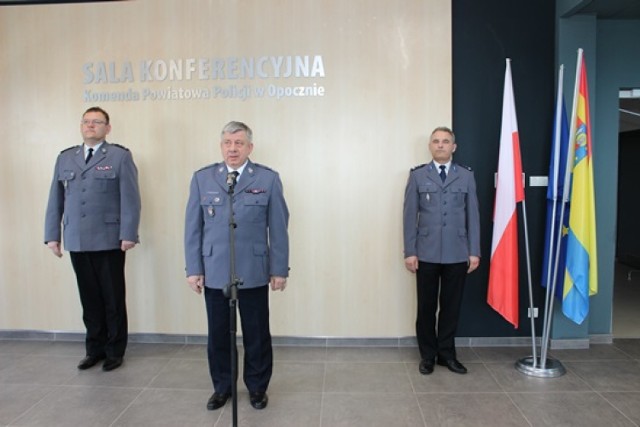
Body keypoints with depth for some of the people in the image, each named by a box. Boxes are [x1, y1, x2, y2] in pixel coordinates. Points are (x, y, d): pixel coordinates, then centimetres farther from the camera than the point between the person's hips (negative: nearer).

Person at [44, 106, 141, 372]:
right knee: (89, 299, 11)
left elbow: (130, 199, -7)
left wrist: (128, 235, -13)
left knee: (113, 298, 6)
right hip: (76, 242, 4)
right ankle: (95, 349, 24)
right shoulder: (65, 158, 14)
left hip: (109, 241, -4)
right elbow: (55, 200, 12)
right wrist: (52, 235, 6)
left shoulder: (120, 156, 0)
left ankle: (114, 351, 19)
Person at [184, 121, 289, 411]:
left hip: (254, 273, -1)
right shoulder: (202, 178, 5)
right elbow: (193, 227, 5)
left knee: (256, 334, 9)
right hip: (214, 273, 2)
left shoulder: (268, 179, 0)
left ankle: (257, 387, 29)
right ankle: (222, 387, 32)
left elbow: (278, 228, -1)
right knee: (218, 334, 12)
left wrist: (279, 269, -2)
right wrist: (194, 268, 1)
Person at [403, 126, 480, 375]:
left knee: (451, 306, 10)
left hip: (457, 253, 1)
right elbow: (409, 216, 0)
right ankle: (428, 355, 22)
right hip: (426, 253, -1)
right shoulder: (417, 175, 3)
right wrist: (409, 252, -6)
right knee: (426, 307, 7)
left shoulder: (466, 176, 7)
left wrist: (474, 251, 0)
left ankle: (447, 354, 25)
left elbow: (473, 215, 5)